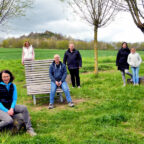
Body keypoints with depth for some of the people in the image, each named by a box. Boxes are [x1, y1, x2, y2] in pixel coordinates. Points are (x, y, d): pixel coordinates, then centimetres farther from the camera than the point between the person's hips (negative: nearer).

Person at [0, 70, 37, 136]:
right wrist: (6, 111, -18)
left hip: (10, 106, 5)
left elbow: (14, 99, 5)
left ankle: (29, 128, -14)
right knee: (9, 120, -32)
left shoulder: (13, 86, 5)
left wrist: (11, 108, -13)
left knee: (24, 108, -21)